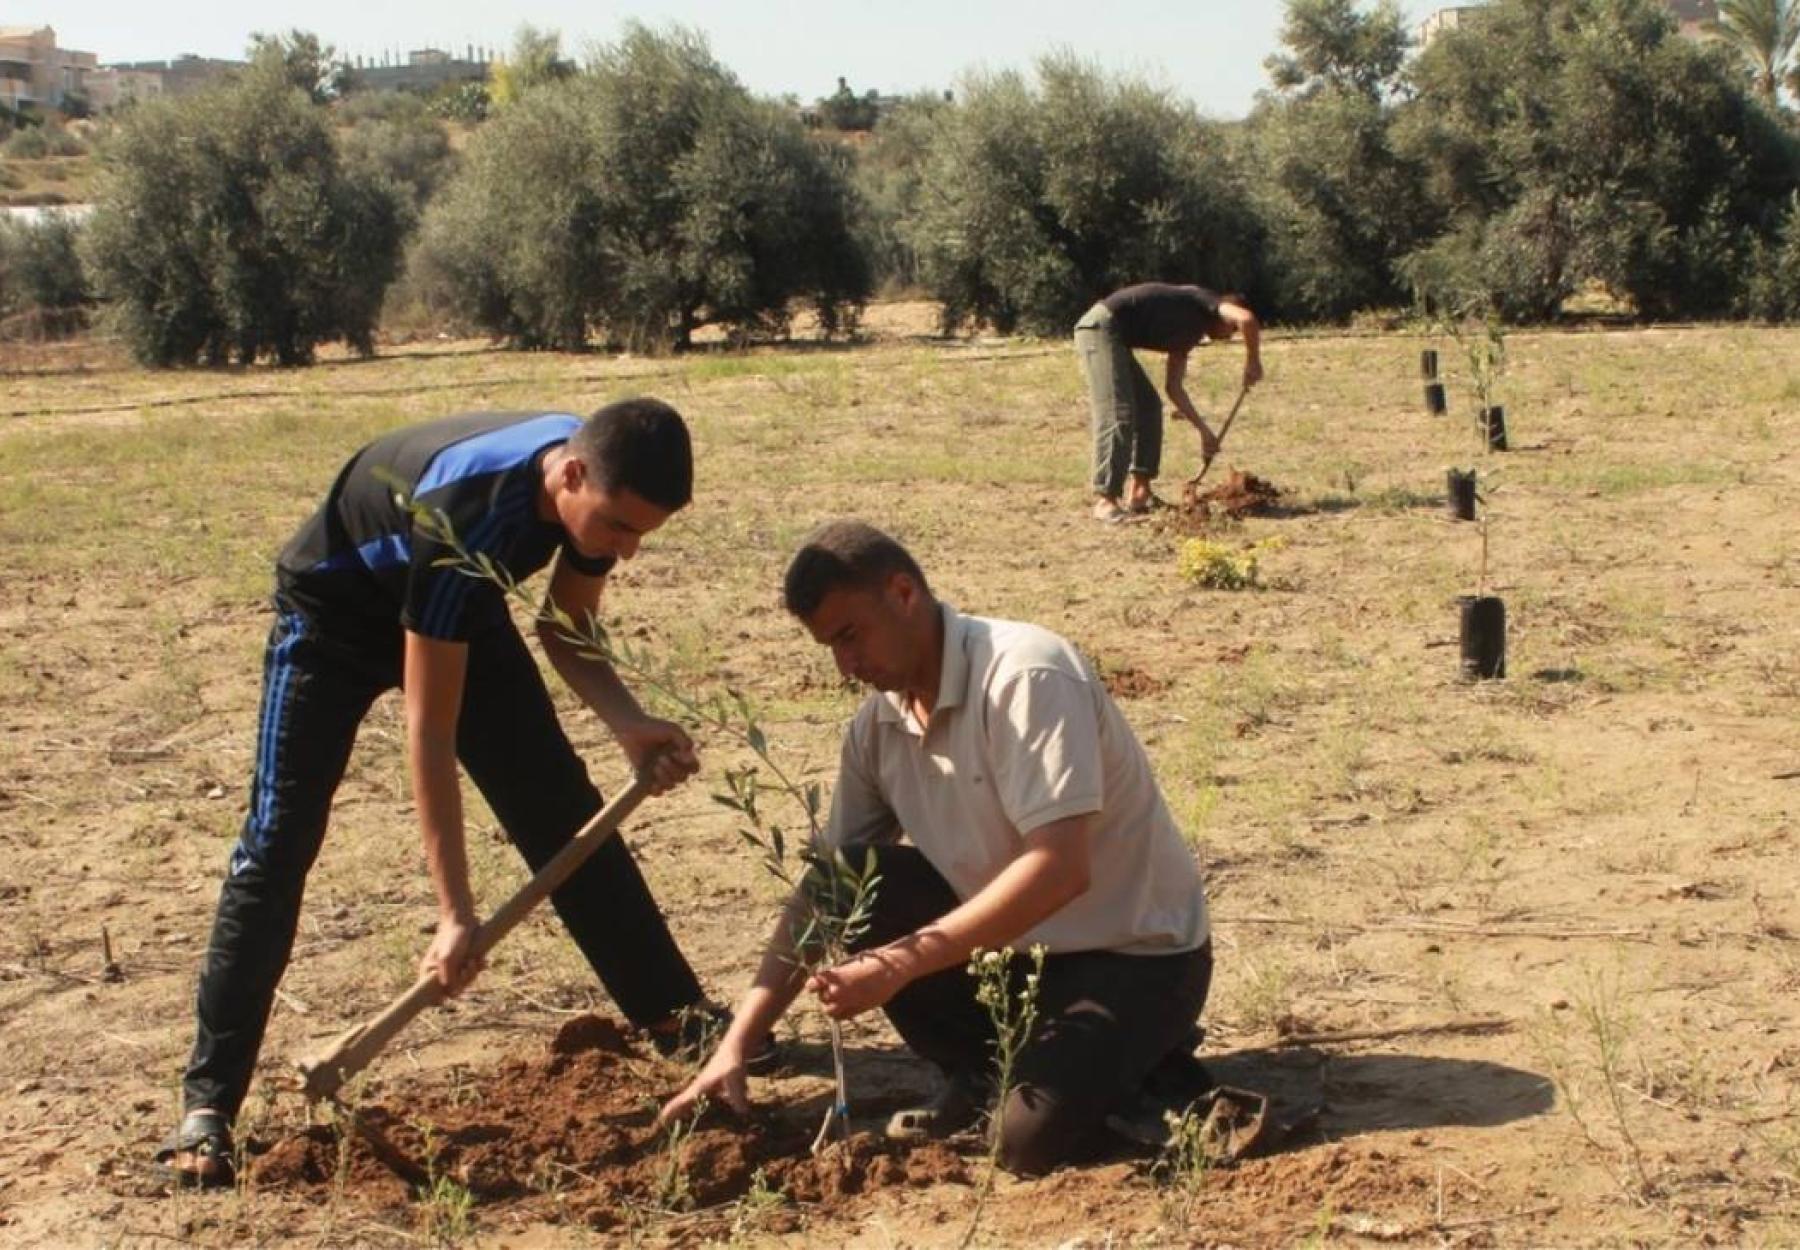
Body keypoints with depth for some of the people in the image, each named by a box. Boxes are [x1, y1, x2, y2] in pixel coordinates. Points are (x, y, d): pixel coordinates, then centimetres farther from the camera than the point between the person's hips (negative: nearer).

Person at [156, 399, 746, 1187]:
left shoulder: (598, 481, -22)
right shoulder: (466, 515, -42)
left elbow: (567, 634, -5)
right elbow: (430, 727, -37)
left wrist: (629, 725, -25)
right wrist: (455, 911, -36)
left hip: (456, 606, 6)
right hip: (336, 609, -6)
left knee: (563, 810, 3)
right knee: (277, 841, -12)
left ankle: (680, 1018, 13)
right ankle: (207, 1105, -7)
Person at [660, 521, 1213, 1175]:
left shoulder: (1025, 676, -24)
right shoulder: (879, 723, -2)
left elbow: (1060, 869, -32)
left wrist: (901, 963, -35)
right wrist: (737, 1045, -9)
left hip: (1136, 953, -7)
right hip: (1017, 938, 7)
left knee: (1033, 1141, -27)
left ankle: (1132, 1052, 6)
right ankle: (979, 1073, 4)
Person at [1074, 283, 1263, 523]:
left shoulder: (1188, 333, 24)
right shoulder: (1204, 301, 0)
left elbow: (1173, 386, 26)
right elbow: (1247, 320, -19)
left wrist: (1204, 430, 24)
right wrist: (1253, 362, -6)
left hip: (1111, 334, 10)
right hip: (1101, 326, -10)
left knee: (1149, 407, 14)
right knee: (1118, 415, -16)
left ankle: (1138, 492, 13)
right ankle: (1105, 500, -18)